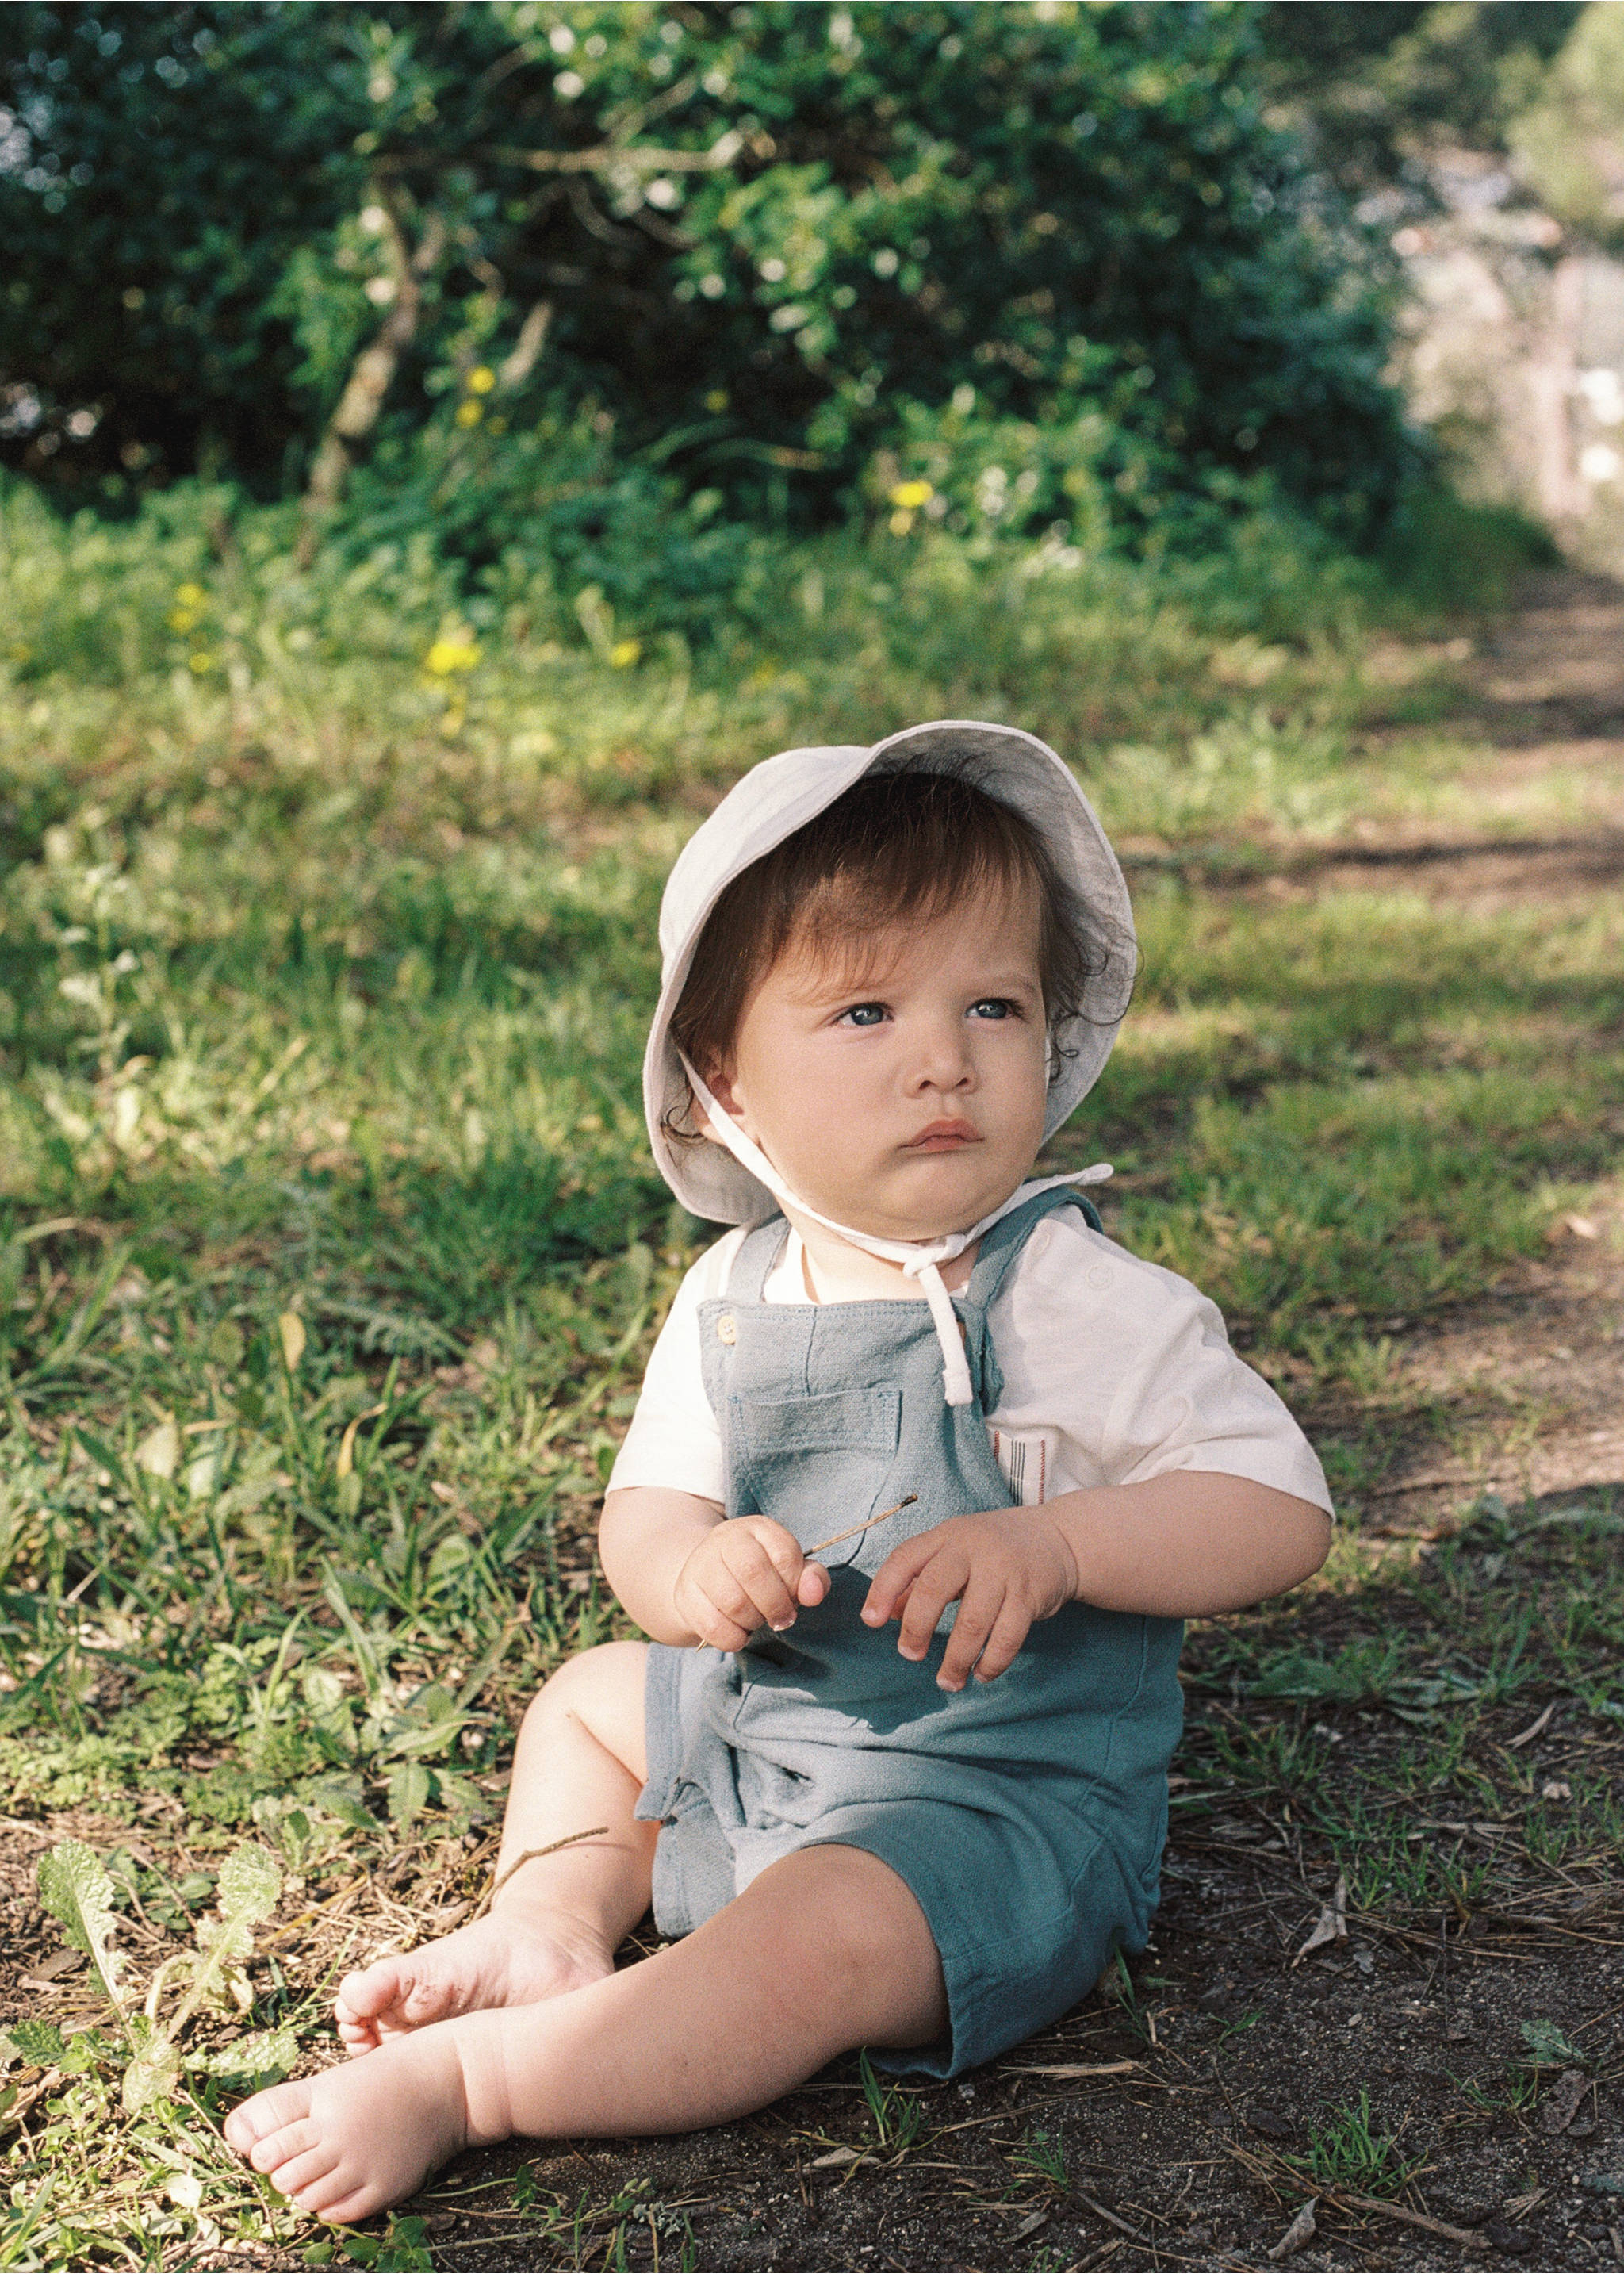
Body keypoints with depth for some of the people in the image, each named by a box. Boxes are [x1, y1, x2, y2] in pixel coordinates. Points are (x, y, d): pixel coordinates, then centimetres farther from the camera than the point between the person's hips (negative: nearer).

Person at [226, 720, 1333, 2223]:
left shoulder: (1070, 1299, -19)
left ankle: (458, 2080, -17)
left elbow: (1284, 1509, -20)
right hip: (761, 1729, 8)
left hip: (1006, 1796, -7)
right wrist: (694, 1566, -23)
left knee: (809, 1947, -31)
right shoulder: (732, 1300, -1)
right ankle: (552, 1928, 4)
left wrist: (1053, 1544, -35)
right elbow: (643, 1511, 3)